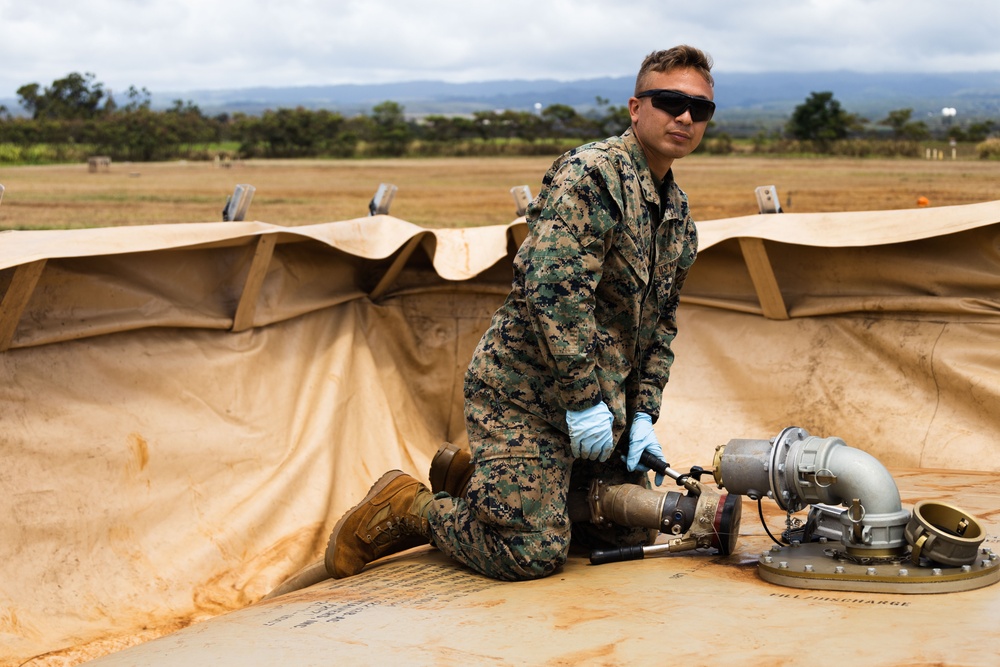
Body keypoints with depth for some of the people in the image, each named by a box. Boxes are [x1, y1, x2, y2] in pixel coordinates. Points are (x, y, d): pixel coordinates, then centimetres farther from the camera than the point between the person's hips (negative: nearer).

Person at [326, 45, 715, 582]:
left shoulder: (679, 214, 13)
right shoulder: (590, 174, -17)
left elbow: (659, 325, 18)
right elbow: (554, 288, -27)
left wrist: (642, 413, 7)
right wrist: (583, 399, -24)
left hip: (600, 400, 9)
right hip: (524, 394, -9)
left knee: (630, 534, 15)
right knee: (531, 554, -15)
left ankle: (471, 475, 26)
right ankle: (406, 507, 10)